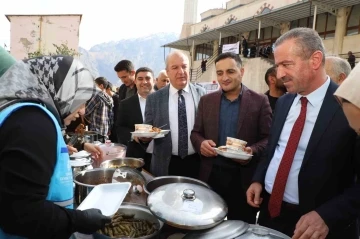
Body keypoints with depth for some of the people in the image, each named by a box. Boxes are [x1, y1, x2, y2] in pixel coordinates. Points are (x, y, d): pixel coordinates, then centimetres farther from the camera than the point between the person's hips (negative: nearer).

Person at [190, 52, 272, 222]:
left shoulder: (259, 101, -2)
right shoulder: (206, 100, 6)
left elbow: (268, 138, -3)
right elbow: (196, 133, 9)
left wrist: (253, 150, -22)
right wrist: (201, 143, -13)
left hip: (244, 177, -2)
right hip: (211, 175, 2)